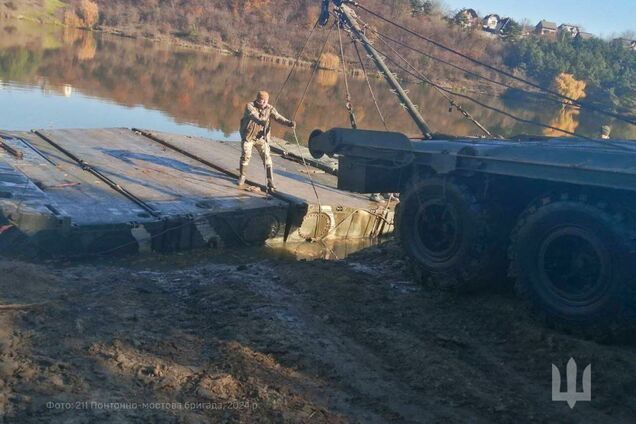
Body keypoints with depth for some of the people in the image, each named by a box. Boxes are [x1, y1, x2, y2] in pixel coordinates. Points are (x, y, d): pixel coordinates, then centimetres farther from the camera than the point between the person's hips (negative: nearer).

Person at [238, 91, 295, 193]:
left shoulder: (269, 109, -6)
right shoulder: (250, 106, -16)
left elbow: (278, 117, -19)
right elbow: (253, 115, -36)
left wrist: (289, 123, -39)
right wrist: (261, 121, -58)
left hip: (261, 137, 2)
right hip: (248, 136, -2)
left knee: (267, 157, -8)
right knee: (246, 156, -4)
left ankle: (270, 181, -4)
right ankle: (242, 176, 21)